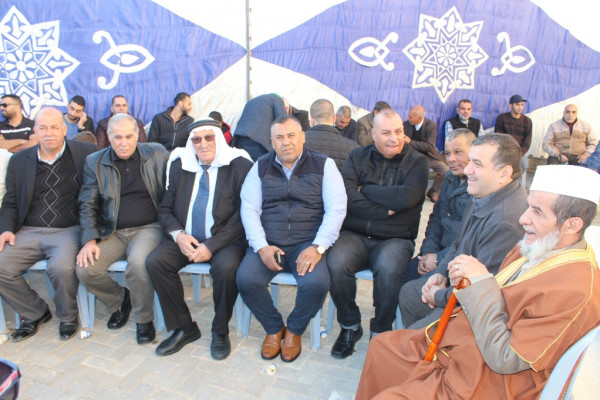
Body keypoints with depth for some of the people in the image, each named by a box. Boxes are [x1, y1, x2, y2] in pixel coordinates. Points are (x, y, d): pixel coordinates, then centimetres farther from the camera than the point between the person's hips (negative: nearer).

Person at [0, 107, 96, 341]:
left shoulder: (86, 154, 0)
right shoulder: (19, 161, 12)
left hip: (68, 231, -4)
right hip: (28, 232, 4)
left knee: (61, 268, -31)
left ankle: (68, 316, 2)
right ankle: (35, 313, 11)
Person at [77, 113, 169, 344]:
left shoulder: (157, 154, 3)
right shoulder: (95, 162, 7)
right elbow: (88, 205, 5)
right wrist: (90, 241, -9)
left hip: (148, 228, -3)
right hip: (111, 232, 3)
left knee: (138, 262, -32)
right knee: (85, 269, -19)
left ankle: (144, 319, -5)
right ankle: (119, 300, 14)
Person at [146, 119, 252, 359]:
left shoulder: (240, 166, -6)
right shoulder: (179, 165, 7)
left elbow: (242, 216, -11)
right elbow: (165, 209, 10)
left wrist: (211, 245, -19)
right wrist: (178, 235, -10)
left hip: (224, 240, -4)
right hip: (186, 238, 4)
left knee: (226, 267, -32)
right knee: (155, 262, -19)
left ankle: (220, 331, -4)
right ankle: (183, 328, 0)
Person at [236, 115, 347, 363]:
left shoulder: (323, 165, 5)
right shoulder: (261, 167, 11)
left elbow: (336, 208, -3)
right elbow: (249, 209, 4)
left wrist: (317, 247, -16)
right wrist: (261, 246, -12)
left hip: (307, 243, -1)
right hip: (268, 243, 2)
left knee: (317, 283, -29)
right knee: (245, 279, -24)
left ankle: (295, 329, 5)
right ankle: (274, 327, 7)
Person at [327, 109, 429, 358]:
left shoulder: (417, 162, 5)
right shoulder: (358, 157, 10)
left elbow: (406, 197, -15)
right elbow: (346, 196, -7)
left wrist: (364, 190, -6)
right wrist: (384, 210, -11)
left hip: (395, 239, -1)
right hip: (354, 235, 2)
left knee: (388, 270, -33)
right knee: (336, 265, -28)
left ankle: (381, 331, -5)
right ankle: (350, 326, 0)